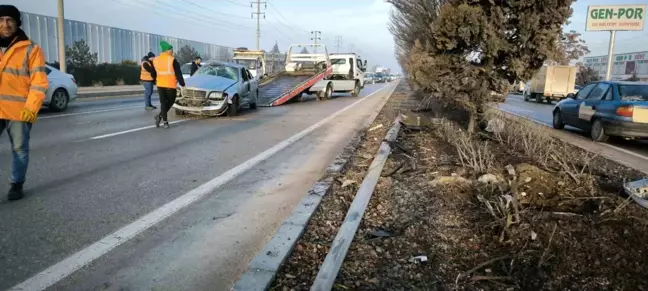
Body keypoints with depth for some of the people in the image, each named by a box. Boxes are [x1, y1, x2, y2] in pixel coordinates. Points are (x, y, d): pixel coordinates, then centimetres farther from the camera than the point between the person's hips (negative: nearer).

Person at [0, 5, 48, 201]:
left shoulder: (30, 49, 0)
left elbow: (39, 81, -5)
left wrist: (31, 107, -14)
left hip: (19, 111, -3)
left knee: (20, 149, 7)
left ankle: (16, 184, 21)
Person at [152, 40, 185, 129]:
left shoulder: (156, 60, 6)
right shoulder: (172, 60, -10)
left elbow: (155, 72, 13)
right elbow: (178, 73, -11)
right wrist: (182, 85, -6)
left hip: (160, 84, 5)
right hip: (170, 85, -5)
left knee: (163, 103, 8)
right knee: (171, 101, 13)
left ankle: (165, 121, 0)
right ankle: (160, 116, -2)